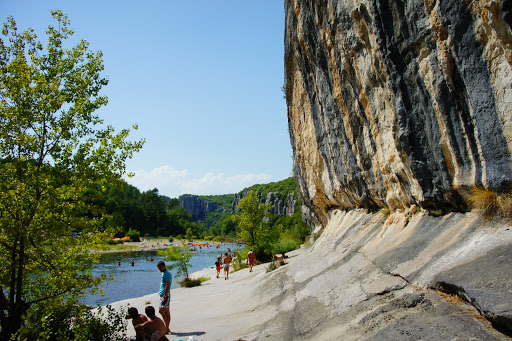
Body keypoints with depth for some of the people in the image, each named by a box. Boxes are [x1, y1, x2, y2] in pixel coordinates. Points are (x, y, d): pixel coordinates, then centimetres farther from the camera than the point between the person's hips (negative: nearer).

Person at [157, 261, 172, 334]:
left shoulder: (167, 274, -16)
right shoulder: (163, 273, 15)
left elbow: (167, 286, -20)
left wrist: (164, 297, -22)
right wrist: (160, 292, 19)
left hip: (165, 295, -10)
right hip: (162, 294, 10)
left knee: (161, 311, -10)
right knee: (167, 311, 11)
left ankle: (167, 328, -5)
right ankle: (167, 328, 15)